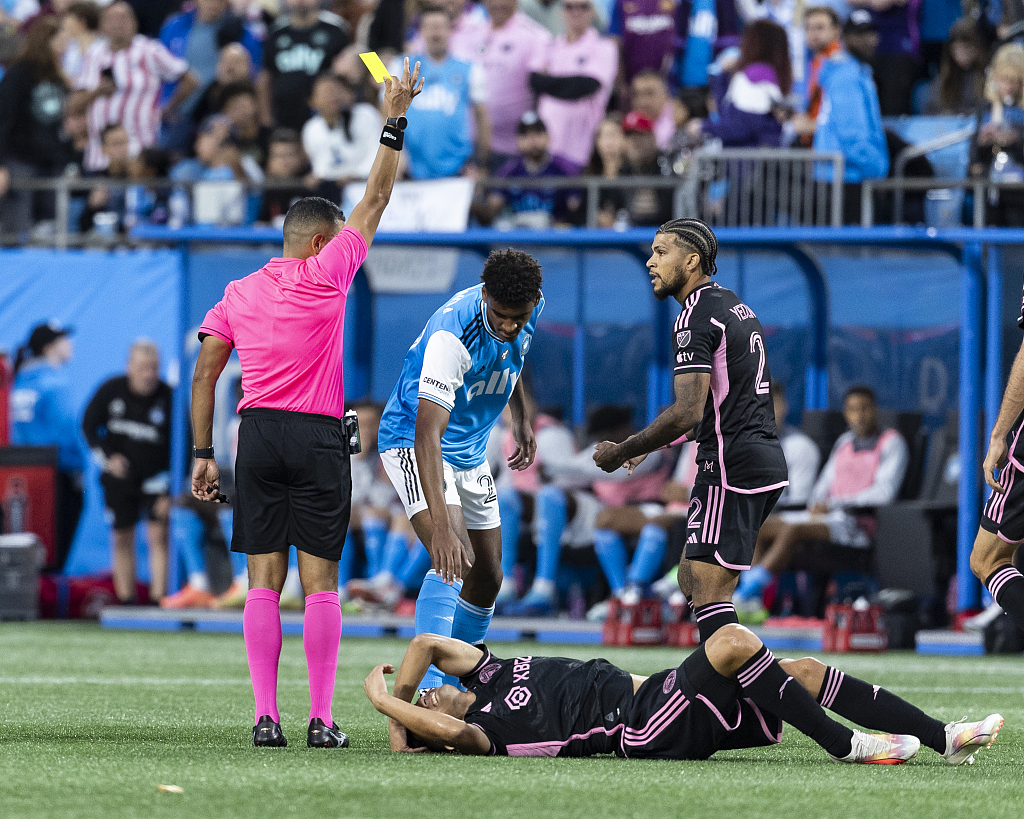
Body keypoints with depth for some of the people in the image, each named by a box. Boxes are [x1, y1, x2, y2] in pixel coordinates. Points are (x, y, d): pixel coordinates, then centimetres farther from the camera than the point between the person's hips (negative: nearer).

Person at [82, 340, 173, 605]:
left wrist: (168, 492, -17)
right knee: (122, 539, 6)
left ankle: (158, 599, -15)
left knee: (159, 535, -14)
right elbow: (89, 425, 7)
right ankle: (126, 600, 14)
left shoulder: (168, 397, -14)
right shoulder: (111, 390, -7)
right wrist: (107, 458, -7)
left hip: (156, 477, -2)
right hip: (119, 475, 3)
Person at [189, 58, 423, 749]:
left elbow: (204, 375, 7)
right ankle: (321, 719, -5)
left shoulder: (237, 295, 10)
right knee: (321, 579, -2)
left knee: (264, 579, 2)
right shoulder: (327, 273, -1)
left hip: (257, 434, 3)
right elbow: (376, 200, 4)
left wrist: (204, 454, 10)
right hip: (318, 436, -3)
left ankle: (266, 717, -4)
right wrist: (395, 117, 10)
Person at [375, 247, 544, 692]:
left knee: (486, 578, 12)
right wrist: (440, 525, -49)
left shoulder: (531, 309, -12)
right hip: (412, 443, -8)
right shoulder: (451, 333, -35)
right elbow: (427, 434, -41)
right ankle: (430, 692, -31)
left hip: (471, 452, 8)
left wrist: (521, 419, 21)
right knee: (452, 561, -27)